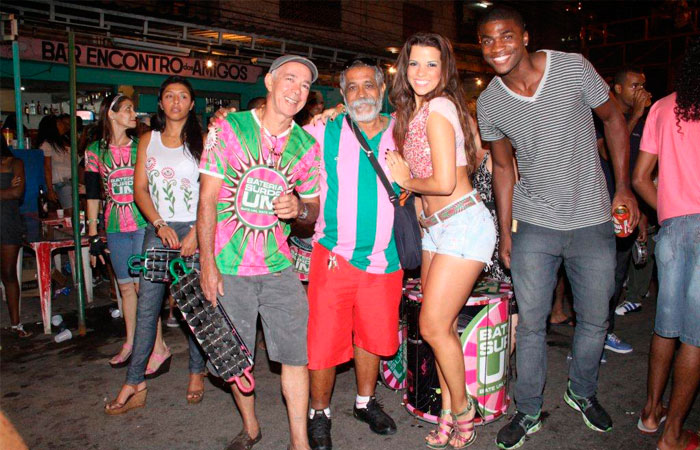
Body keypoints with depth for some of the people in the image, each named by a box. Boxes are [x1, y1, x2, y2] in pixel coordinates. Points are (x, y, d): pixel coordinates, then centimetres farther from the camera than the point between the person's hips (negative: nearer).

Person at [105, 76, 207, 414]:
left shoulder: (201, 141, 4)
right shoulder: (148, 140, 13)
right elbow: (140, 189, 7)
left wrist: (196, 232, -13)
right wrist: (160, 225, -7)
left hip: (194, 230, -2)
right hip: (158, 230, 3)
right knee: (146, 305, 0)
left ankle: (196, 373, 18)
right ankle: (135, 383, 6)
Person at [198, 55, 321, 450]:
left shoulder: (307, 145, 4)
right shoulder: (228, 128, -3)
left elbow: (314, 209, 11)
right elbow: (207, 199, -4)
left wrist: (299, 207, -14)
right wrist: (207, 262, -9)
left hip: (279, 267, 2)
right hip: (228, 265, -1)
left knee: (296, 354, -1)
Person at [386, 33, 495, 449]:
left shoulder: (439, 107, -14)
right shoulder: (412, 111, 14)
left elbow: (444, 182, -18)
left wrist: (406, 181, -1)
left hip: (464, 223, -9)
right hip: (435, 227, 9)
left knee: (434, 326, -6)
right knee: (443, 326, 10)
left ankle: (462, 408, 17)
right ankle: (449, 415, 23)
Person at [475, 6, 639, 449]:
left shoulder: (572, 67, -10)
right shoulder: (489, 104, -3)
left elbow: (613, 119, 3)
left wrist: (624, 187, -3)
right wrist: (505, 232, 6)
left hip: (592, 221, 0)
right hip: (533, 226, 1)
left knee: (594, 320, 12)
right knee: (531, 323, 5)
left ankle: (583, 393, 38)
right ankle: (529, 411, 24)